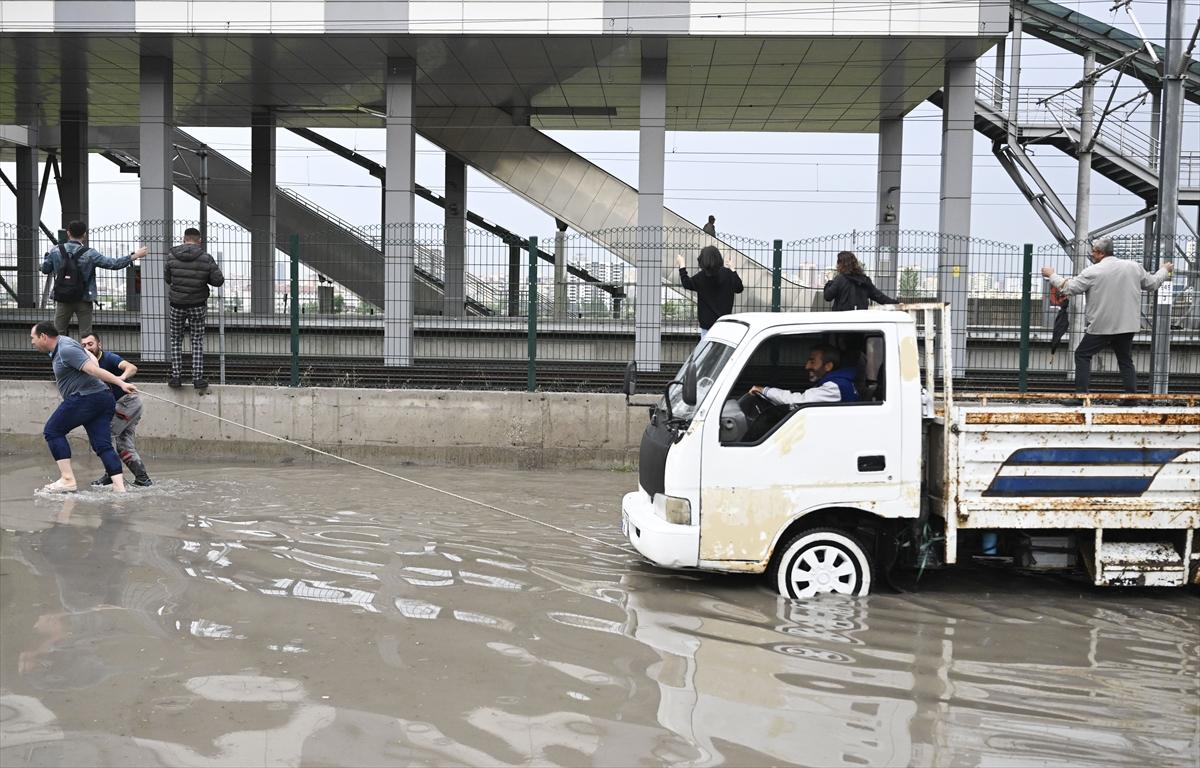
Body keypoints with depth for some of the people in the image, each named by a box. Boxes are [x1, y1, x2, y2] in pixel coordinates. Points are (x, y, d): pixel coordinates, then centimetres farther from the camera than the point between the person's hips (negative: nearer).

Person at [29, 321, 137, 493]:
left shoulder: (66, 350, -12)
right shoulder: (62, 342, 19)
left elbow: (94, 369, -19)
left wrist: (121, 383, -23)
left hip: (85, 397, -9)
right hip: (104, 399, 9)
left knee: (53, 431, 3)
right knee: (103, 445, 2)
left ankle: (67, 479, -2)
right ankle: (119, 487, -8)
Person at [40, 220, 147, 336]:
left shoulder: (55, 251, -2)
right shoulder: (89, 254, -12)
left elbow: (45, 270, 9)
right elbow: (113, 263, -11)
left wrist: (47, 255, 28)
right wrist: (134, 256, -3)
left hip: (63, 300, 2)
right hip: (84, 300, -2)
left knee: (58, 333, 11)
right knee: (85, 335, 4)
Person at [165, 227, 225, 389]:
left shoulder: (171, 256, -8)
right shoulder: (206, 259, -11)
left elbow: (167, 279, 2)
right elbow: (218, 280, -9)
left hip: (177, 304, 1)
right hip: (198, 305, 0)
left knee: (176, 340, 15)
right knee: (197, 341, 11)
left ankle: (176, 376, 12)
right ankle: (198, 378, 7)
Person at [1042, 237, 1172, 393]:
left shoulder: (1092, 272, -11)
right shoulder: (1134, 267, 3)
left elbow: (1069, 288, -9)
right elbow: (1153, 283, 16)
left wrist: (1051, 275, 6)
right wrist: (1165, 270, 36)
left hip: (1101, 326, -4)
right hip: (1127, 326, 4)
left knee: (1082, 355, 8)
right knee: (1126, 360, 15)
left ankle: (1081, 392, 2)